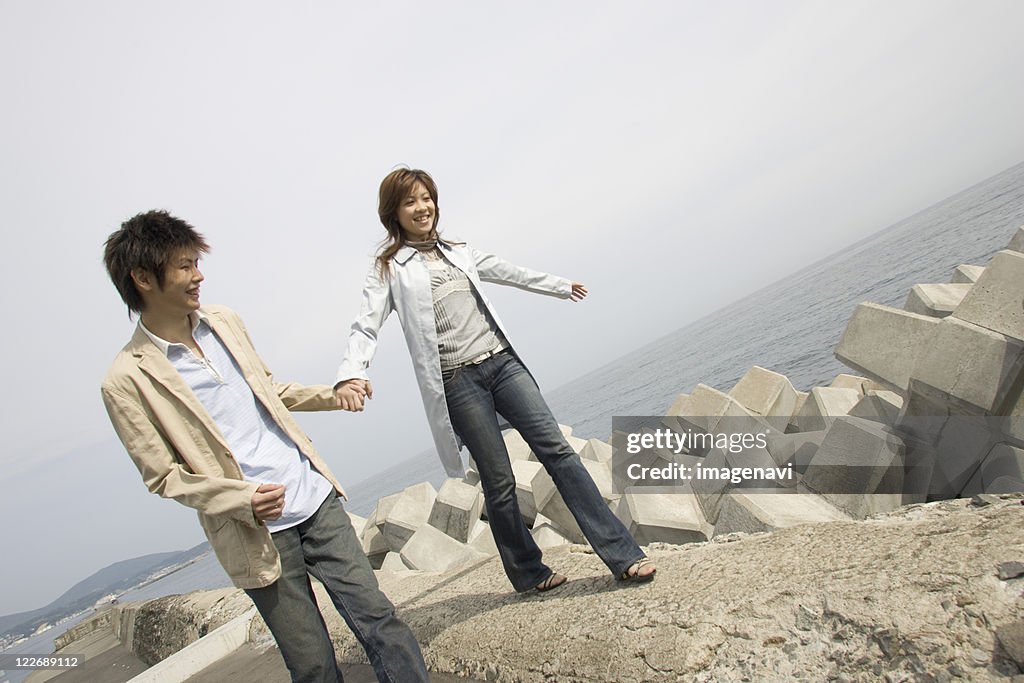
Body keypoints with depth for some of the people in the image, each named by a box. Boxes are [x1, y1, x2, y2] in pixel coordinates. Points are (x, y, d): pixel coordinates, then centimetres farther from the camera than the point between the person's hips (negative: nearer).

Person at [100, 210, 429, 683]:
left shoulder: (223, 321, 7)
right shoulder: (128, 380, -10)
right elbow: (163, 477, -5)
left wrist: (334, 394, 11)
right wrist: (241, 499, -17)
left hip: (314, 496, 5)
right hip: (255, 532, -4)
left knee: (376, 617, 6)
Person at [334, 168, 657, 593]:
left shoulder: (457, 252, 18)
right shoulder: (388, 269, 4)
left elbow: (507, 272, 31)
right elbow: (365, 327, -7)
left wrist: (559, 286, 43)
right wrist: (350, 375, -27)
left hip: (502, 362, 4)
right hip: (456, 381, -4)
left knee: (556, 448, -6)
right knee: (499, 482, 0)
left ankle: (622, 555, -3)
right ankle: (527, 573, 20)